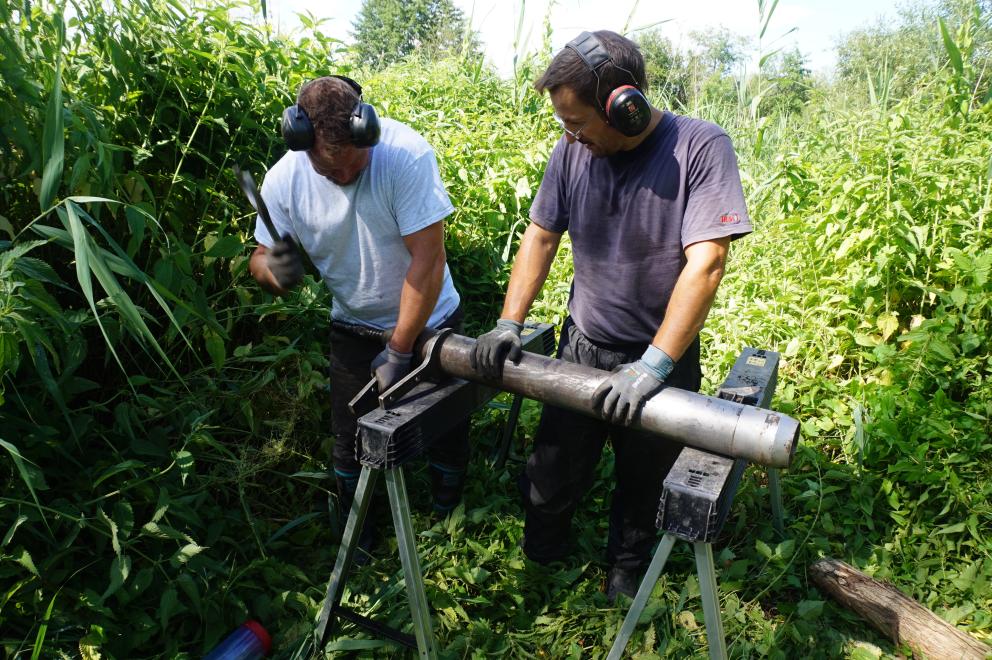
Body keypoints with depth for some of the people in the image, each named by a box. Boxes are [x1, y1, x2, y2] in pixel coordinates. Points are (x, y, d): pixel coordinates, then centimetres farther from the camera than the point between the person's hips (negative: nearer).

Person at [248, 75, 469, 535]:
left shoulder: (405, 154, -29)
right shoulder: (283, 180, -17)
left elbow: (427, 259, -29)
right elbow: (262, 259, -5)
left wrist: (399, 351, -23)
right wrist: (274, 270, -32)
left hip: (428, 322, -2)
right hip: (353, 328, 2)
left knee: (446, 426, 13)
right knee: (351, 438, 12)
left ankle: (449, 517, 44)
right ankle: (356, 530, 42)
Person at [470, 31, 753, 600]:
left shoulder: (701, 148, -19)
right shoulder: (573, 151, -7)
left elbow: (706, 265, -25)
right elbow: (541, 236, 1)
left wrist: (653, 367, -29)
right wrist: (509, 324, -8)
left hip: (663, 359, -2)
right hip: (581, 349, 3)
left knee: (643, 487, 19)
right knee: (551, 480, 15)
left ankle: (628, 569, 49)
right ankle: (539, 565, 45)